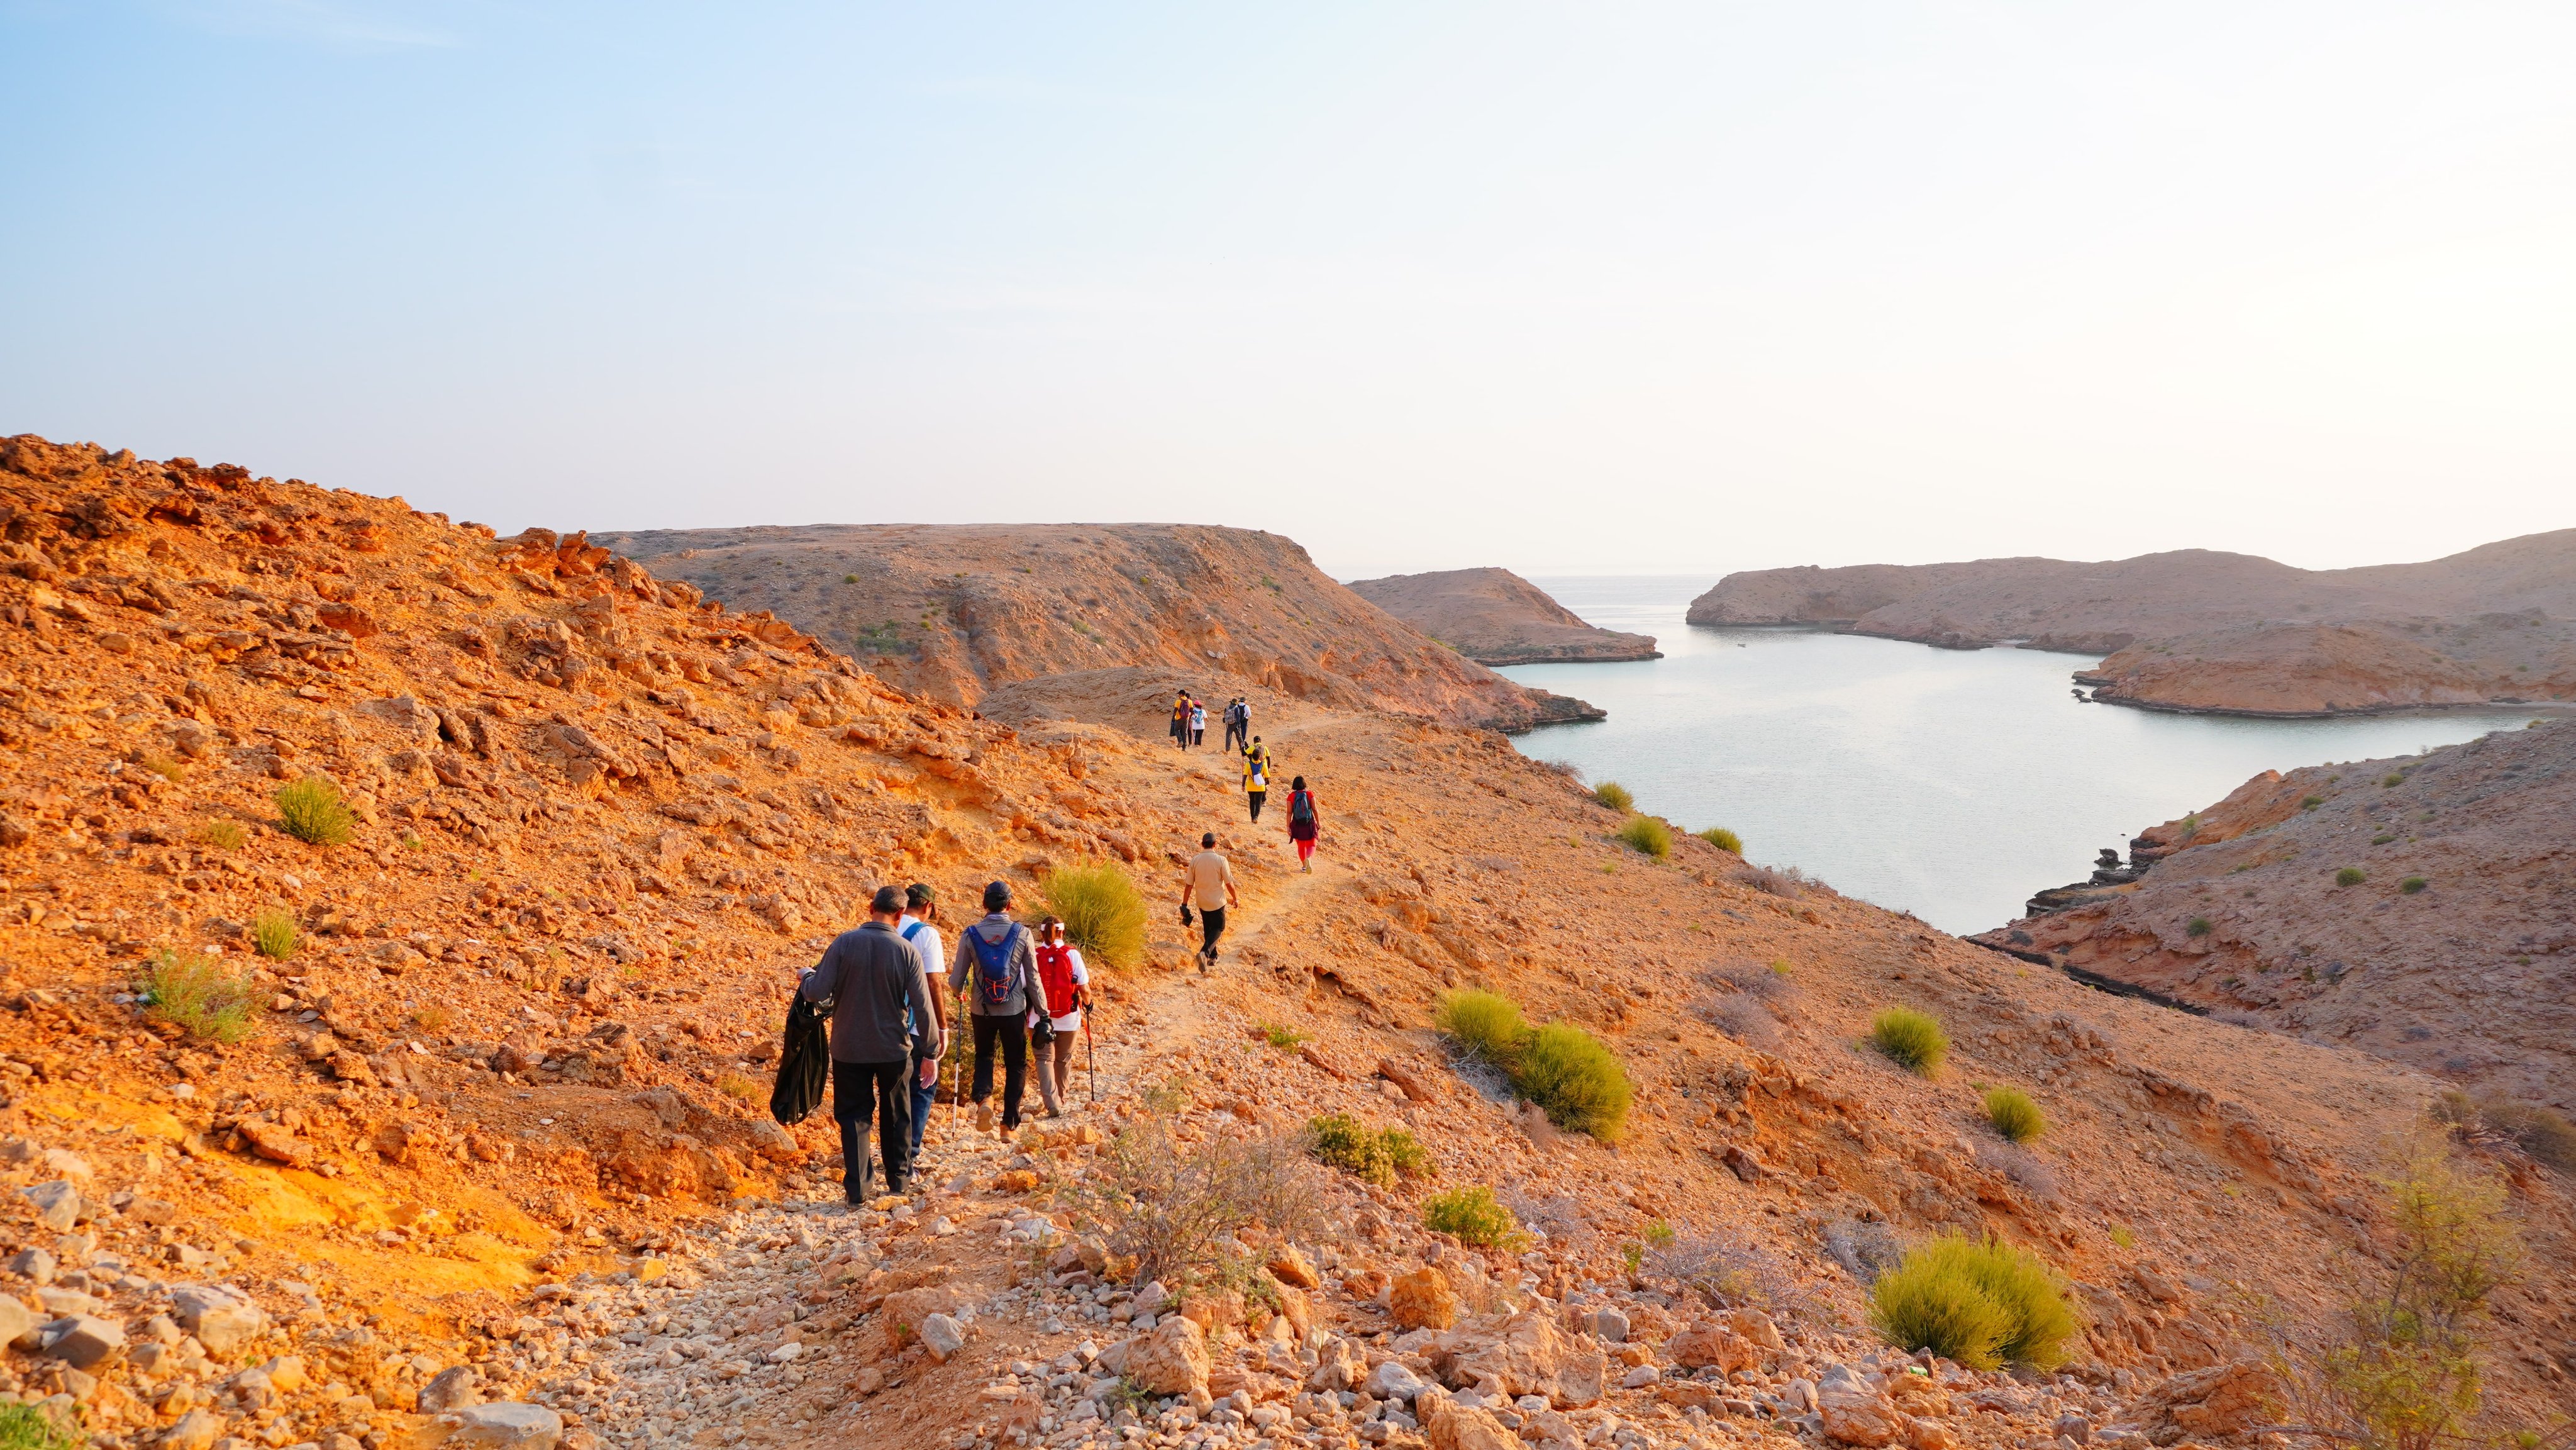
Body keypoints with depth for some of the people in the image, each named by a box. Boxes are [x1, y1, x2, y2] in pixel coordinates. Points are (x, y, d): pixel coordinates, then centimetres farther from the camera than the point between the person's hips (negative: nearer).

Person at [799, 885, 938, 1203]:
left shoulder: (844, 943, -12)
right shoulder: (906, 952, -10)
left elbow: (817, 992, -13)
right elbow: (922, 1007, -9)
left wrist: (806, 976, 10)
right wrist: (930, 1052, 1)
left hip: (848, 1048, 0)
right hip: (893, 1049, 0)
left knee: (854, 1116, 10)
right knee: (896, 1116, 17)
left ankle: (857, 1188, 6)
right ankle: (899, 1180, 28)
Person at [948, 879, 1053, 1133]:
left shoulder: (970, 935, -7)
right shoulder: (1022, 934, -9)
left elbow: (956, 983, -2)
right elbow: (1033, 979, -4)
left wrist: (954, 981, 22)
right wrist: (1043, 1011, 7)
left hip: (982, 1010, 1)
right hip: (1014, 1010, -1)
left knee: (983, 1057, 23)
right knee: (1016, 1065, 13)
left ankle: (982, 1099, -2)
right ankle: (1010, 1123, 12)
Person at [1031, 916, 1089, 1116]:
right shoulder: (1072, 954, -7)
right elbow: (1084, 989, -7)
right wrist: (1088, 1002, 15)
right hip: (1068, 1017, 1)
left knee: (1045, 1059, 5)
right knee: (1063, 1060, 18)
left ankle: (1053, 1104, -12)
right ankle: (1060, 1100, 33)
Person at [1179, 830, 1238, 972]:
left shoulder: (1195, 860, -7)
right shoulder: (1221, 861, -16)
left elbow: (1189, 884, -3)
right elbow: (1229, 883, -10)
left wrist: (1184, 905, 5)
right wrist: (1235, 899, 6)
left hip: (1201, 902, 4)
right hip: (1217, 902, -3)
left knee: (1208, 929, 21)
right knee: (1218, 928, 8)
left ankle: (1212, 958, 30)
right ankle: (1205, 953, -16)